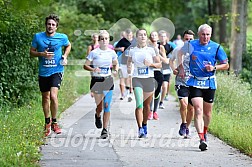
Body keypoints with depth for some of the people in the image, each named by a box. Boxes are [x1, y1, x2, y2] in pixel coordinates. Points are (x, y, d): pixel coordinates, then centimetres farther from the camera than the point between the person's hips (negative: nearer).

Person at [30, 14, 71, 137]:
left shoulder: (62, 37, -1)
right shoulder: (38, 37, -1)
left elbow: (68, 46, 20)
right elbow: (32, 52, 4)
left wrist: (65, 56, 2)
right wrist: (42, 54, -14)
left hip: (56, 71, -2)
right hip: (43, 72, 2)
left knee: (53, 96, -19)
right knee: (45, 97, 12)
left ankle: (54, 122, -3)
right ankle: (47, 123, 30)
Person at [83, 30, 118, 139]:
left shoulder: (112, 52, 5)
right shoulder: (94, 53, -4)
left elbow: (115, 64, 20)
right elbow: (85, 66, -4)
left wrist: (115, 70, -1)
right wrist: (93, 69, -23)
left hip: (108, 81, 2)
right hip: (97, 81, -2)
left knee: (107, 105, -4)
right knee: (99, 106, -2)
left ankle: (105, 129, 2)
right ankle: (97, 116, 35)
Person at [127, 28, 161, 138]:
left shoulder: (151, 50, 2)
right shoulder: (132, 50, 5)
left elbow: (159, 65, 5)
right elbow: (129, 62, 22)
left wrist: (150, 64, -13)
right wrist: (129, 68, 1)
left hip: (149, 79, 1)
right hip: (137, 79, -1)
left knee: (147, 105, 11)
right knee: (139, 104, -17)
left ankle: (144, 125, 32)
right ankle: (140, 129, -19)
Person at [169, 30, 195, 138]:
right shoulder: (178, 50, 2)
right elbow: (171, 60, 22)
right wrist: (173, 69, 5)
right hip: (181, 82, -1)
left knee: (191, 107, 5)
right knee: (184, 104, -19)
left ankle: (187, 128, 25)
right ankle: (183, 124, 4)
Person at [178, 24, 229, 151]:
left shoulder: (216, 48, -2)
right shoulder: (191, 45, 0)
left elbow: (226, 65, 3)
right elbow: (180, 53, 21)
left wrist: (214, 67, -14)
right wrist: (181, 67, 13)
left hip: (210, 83, 1)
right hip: (194, 82, -1)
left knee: (207, 112, 11)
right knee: (198, 110, -15)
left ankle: (204, 132, 39)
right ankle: (202, 140, -22)